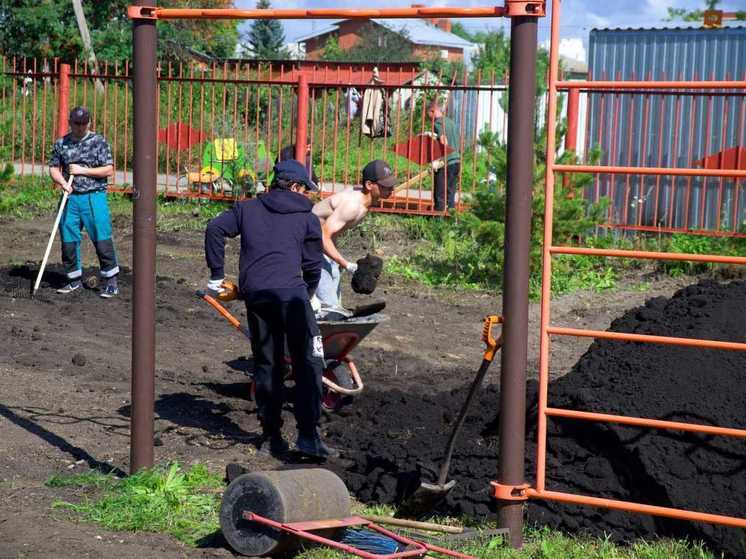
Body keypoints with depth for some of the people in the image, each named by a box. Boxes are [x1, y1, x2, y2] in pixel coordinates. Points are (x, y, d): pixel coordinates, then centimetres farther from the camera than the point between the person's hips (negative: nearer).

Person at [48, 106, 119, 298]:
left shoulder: (99, 142, -1)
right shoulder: (61, 143, 9)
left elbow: (109, 170, -5)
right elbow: (53, 168, 11)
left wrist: (83, 170, -11)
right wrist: (62, 181, -9)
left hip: (94, 197, -4)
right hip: (70, 198, 4)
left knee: (102, 240, -7)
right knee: (68, 240, 7)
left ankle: (111, 282, 1)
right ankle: (74, 280, 21)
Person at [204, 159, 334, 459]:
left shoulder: (248, 208, 21)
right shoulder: (307, 218, 14)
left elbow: (215, 228, 8)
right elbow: (313, 265, 13)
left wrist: (216, 274, 12)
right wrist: (307, 296, 29)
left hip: (254, 293, 4)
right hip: (290, 291, -3)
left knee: (266, 364, 12)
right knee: (308, 361, -2)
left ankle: (271, 435, 14)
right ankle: (308, 434, -12)